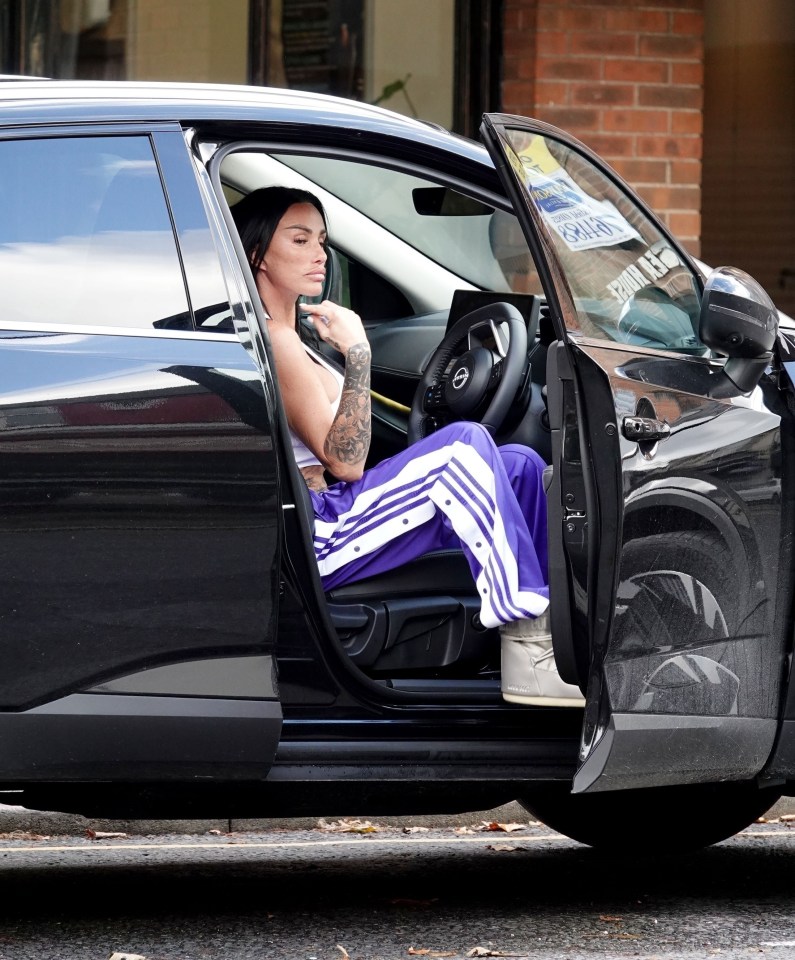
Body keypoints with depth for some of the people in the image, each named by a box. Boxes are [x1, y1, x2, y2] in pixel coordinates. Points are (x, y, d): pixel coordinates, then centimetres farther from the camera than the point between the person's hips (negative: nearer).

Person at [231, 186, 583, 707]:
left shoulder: (290, 339, 20)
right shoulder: (274, 343, -13)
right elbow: (346, 462, -19)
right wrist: (357, 354, -22)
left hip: (332, 513, 10)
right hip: (316, 537, -10)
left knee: (519, 466, 1)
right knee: (465, 444, -23)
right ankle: (529, 656, -26)